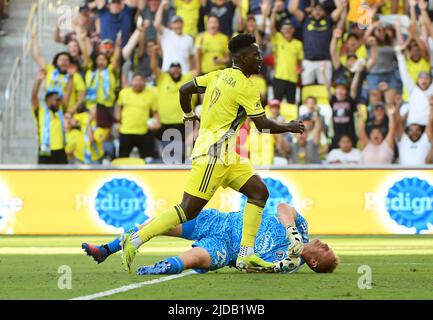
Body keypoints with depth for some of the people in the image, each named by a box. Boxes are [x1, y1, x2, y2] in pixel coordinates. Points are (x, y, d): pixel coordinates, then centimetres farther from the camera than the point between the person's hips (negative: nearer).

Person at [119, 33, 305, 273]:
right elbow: (263, 126, -11)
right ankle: (135, 240, -4)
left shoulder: (219, 75, 11)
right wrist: (289, 127, 6)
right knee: (189, 211, -9)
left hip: (226, 154, 10)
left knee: (259, 191, 3)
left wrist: (189, 115, 33)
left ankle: (246, 255, 0)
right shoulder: (246, 88, -13)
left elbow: (185, 90, 16)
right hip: (214, 152, -10)